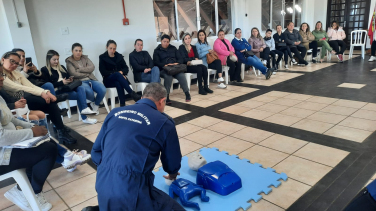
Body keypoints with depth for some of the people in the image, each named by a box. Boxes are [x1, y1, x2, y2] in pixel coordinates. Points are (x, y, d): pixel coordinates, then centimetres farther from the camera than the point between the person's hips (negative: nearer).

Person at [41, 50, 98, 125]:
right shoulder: (44, 70, 4)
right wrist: (61, 83, -17)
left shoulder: (62, 67, 26)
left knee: (81, 88, -27)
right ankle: (84, 118, -23)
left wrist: (70, 79, -1)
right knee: (79, 95, -25)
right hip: (57, 91, -6)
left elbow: (68, 77, 25)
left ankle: (84, 109, -34)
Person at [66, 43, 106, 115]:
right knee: (89, 92, -36)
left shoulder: (85, 58, 16)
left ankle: (96, 104, 6)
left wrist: (79, 69, -8)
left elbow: (92, 67, -1)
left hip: (91, 79, 4)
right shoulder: (69, 61, 4)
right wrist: (87, 73, -3)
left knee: (103, 90, -24)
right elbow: (74, 74, -9)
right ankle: (94, 101, 3)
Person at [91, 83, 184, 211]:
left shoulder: (115, 113, 9)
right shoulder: (164, 122, -4)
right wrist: (172, 175, 33)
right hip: (132, 192, -7)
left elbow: (96, 153, 15)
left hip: (103, 187, 7)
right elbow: (172, 164, 10)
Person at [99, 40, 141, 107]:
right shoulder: (102, 57, 7)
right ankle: (132, 93, -45)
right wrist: (117, 73, -14)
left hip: (120, 77, 2)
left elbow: (126, 68, 11)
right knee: (117, 74, -37)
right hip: (108, 80, -2)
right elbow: (103, 72, -4)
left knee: (118, 84, -37)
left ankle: (122, 105, -46)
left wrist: (121, 72, -13)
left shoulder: (119, 56, 16)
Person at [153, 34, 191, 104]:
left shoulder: (173, 48, 24)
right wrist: (165, 65, -18)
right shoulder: (157, 51, 15)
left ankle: (187, 93, -22)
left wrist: (177, 63, -9)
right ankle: (166, 96, -32)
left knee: (181, 75, -31)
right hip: (164, 69, -2)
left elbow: (180, 58, 15)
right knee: (168, 76, -37)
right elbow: (156, 63, 1)